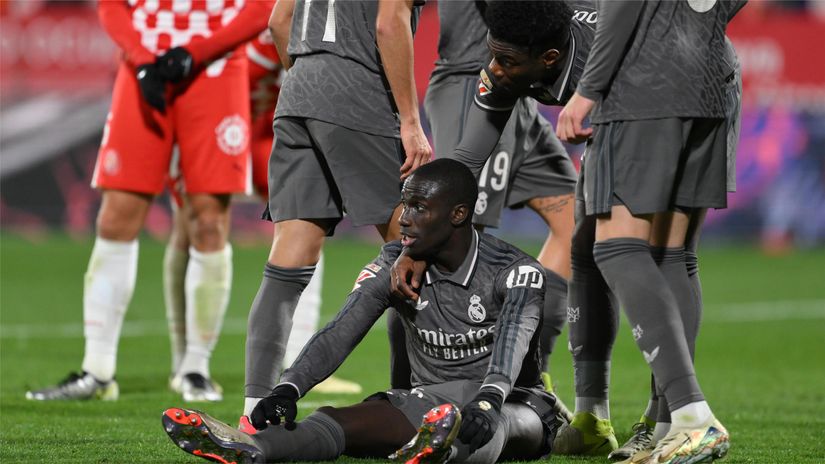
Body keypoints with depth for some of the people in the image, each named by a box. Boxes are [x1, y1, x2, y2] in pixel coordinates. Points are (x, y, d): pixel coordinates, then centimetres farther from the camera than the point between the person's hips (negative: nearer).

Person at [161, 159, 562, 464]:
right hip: (432, 398, 4)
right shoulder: (394, 266, 2)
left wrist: (486, 404, -53)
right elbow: (338, 336, -10)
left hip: (512, 402, -3)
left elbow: (511, 343, -32)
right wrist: (288, 390, -30)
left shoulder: (515, 272, -12)